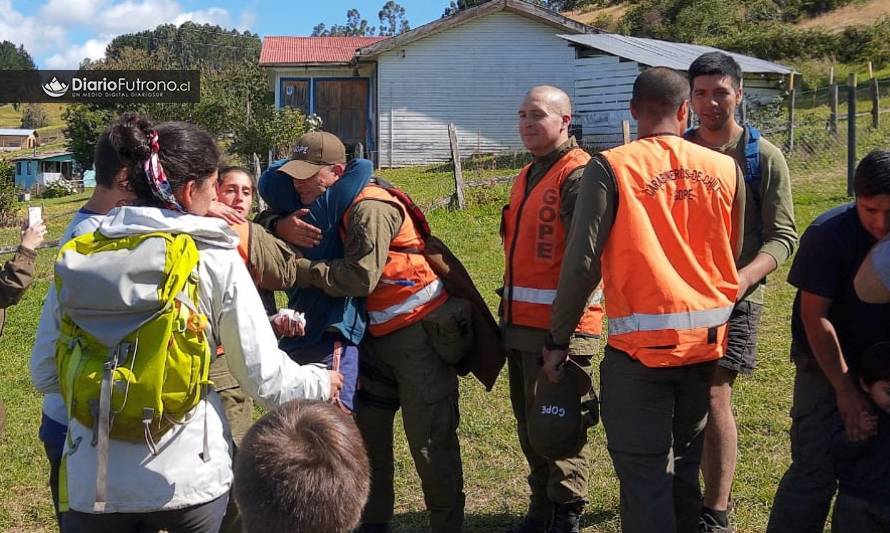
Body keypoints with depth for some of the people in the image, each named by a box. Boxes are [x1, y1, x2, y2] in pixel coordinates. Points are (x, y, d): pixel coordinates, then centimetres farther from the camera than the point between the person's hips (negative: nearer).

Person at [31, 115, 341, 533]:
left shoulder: (76, 256, 1)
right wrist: (321, 383, 16)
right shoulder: (216, 260, -7)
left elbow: (46, 375, 6)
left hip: (92, 479, 2)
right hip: (190, 477, -2)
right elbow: (264, 379, -4)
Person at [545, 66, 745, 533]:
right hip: (707, 340, 5)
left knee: (644, 472, 3)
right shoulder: (725, 169, 2)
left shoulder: (610, 168, -9)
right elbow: (732, 257, 11)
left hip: (642, 342, -4)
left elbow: (582, 262, -13)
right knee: (687, 460, 21)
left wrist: (558, 341, -3)